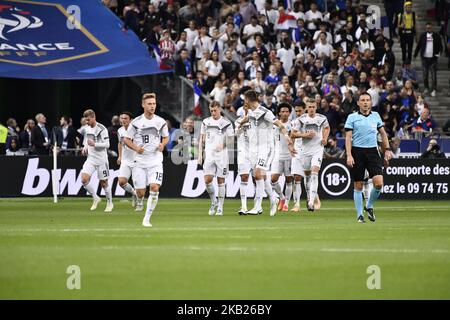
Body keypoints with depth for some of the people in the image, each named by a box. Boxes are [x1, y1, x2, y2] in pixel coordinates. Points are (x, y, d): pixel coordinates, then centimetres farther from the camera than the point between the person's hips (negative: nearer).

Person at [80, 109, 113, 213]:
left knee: (103, 182, 3)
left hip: (101, 159, -6)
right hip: (90, 159, 6)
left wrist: (94, 144, -26)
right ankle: (96, 198, 7)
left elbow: (107, 144, -15)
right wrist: (85, 148, 6)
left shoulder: (102, 129, -13)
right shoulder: (87, 129, 10)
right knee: (84, 180, -12)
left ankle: (110, 203, 23)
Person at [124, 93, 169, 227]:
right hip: (140, 160, -1)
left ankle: (147, 218, -9)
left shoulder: (161, 122, 2)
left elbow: (166, 137, 18)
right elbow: (126, 139, 6)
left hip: (156, 161, 1)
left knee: (155, 188, -17)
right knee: (140, 192, -1)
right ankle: (139, 202, 38)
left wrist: (162, 144, -4)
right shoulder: (136, 122, -3)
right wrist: (136, 148, -11)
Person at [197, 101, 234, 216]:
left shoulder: (226, 123, 0)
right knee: (207, 179, -10)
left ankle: (220, 207, 8)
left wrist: (223, 145, -19)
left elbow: (231, 140, 0)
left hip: (221, 155, -2)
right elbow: (202, 139, 15)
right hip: (209, 155, 2)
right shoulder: (206, 122, 10)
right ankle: (214, 202, 12)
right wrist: (200, 154, 7)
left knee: (220, 180, 0)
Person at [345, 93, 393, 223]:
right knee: (358, 185, 0)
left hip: (372, 151, 2)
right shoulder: (352, 117, 1)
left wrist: (387, 149, 11)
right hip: (357, 152, -2)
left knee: (378, 183, -12)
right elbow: (348, 137, -3)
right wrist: (349, 155, -13)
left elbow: (383, 133, 20)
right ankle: (359, 215, 9)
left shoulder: (376, 116, 11)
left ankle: (369, 206, 12)